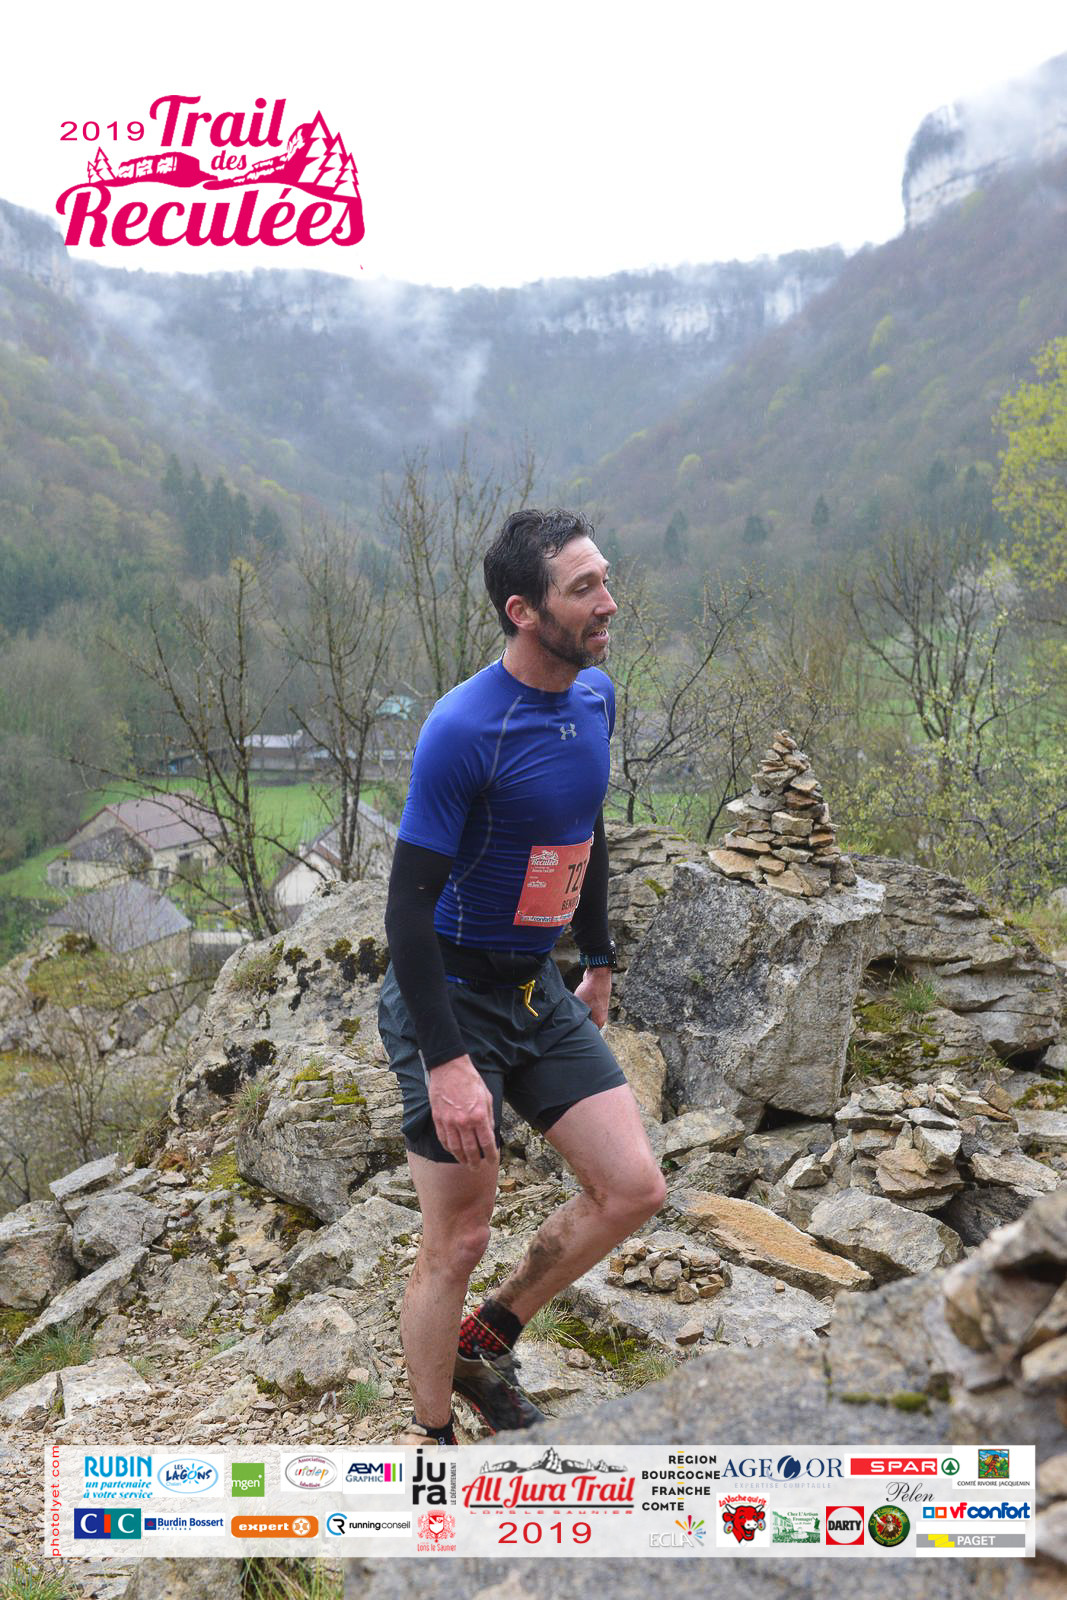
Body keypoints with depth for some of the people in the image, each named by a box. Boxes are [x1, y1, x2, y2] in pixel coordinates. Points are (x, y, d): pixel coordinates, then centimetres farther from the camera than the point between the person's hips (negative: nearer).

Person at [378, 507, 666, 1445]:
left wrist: (599, 965, 20)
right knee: (459, 1242, 2)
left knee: (634, 1189, 4)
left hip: (540, 990, 8)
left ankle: (485, 1343, 25)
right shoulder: (465, 729, -23)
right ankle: (432, 1441, 27)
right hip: (450, 996, -7)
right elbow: (409, 904, -22)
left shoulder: (596, 696, 1)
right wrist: (447, 1063, -25)